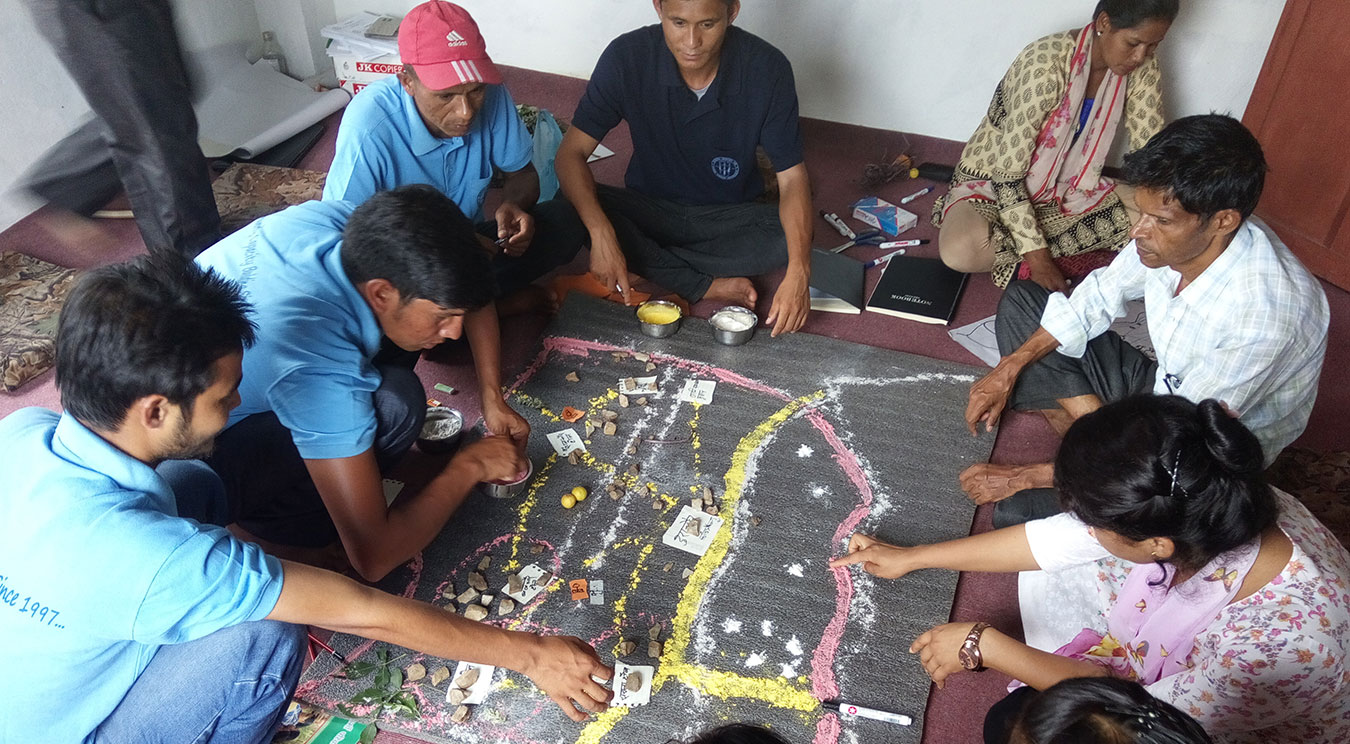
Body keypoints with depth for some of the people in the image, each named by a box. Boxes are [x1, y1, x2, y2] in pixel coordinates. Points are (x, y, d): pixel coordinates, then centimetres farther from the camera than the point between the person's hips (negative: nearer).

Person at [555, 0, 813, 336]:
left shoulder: (767, 68, -19)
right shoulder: (627, 57, -19)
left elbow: (792, 177, -17)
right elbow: (571, 153, -18)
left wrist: (798, 274, -34)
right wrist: (601, 233, -38)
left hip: (729, 217, 0)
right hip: (650, 209, 0)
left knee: (792, 238, -30)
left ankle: (648, 262, -16)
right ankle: (707, 287, -17)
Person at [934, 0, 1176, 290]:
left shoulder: (1142, 68, -9)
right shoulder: (1047, 62, -28)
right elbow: (1008, 174, -29)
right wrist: (1037, 257, -30)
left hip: (1069, 189, 6)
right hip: (993, 186, -6)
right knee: (960, 251, -37)